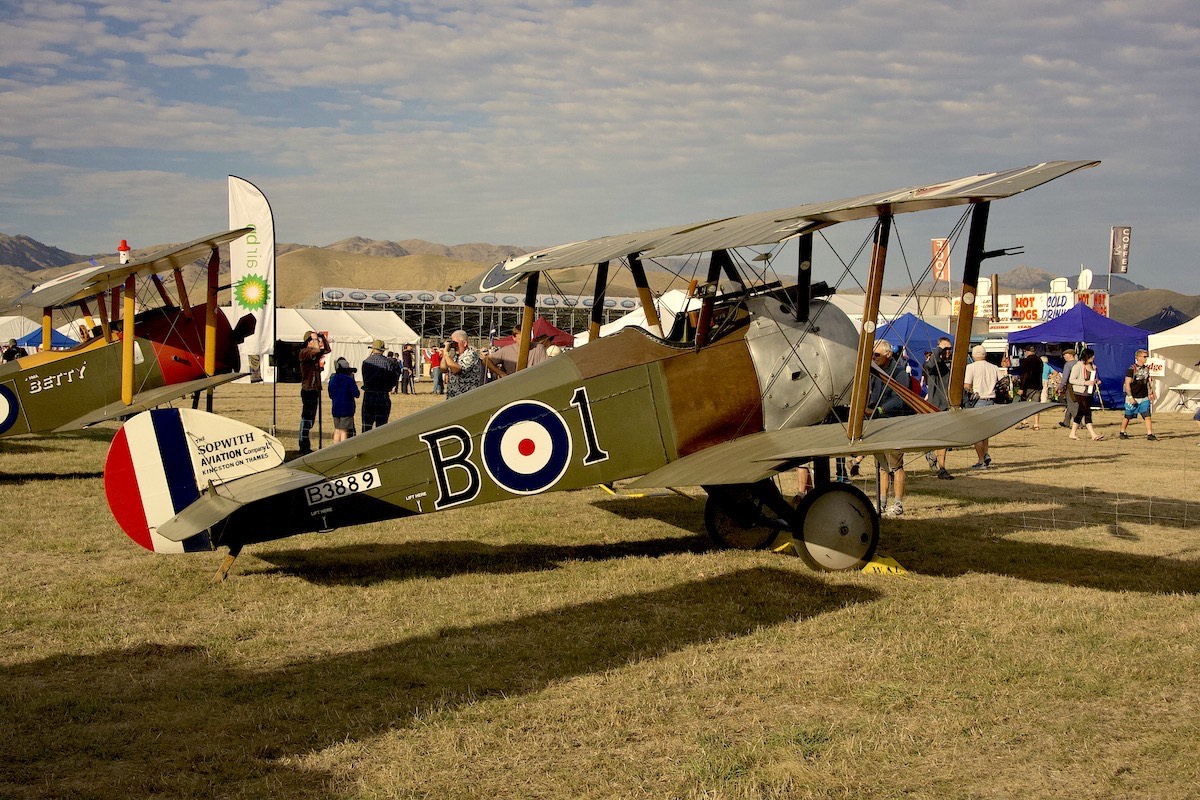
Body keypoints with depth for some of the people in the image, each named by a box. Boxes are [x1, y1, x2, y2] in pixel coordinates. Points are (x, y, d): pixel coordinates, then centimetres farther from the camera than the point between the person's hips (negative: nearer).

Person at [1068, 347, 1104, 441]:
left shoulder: (1092, 366, 13)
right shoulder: (1078, 366, -11)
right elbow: (1072, 380, -14)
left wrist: (1096, 381, 4)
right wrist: (1085, 383, -21)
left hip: (1089, 393, 8)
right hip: (1080, 393, -8)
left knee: (1080, 413, 11)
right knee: (1087, 413, -12)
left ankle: (1073, 433, 18)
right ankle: (1094, 435, -17)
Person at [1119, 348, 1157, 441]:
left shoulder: (1146, 369, 9)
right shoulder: (1132, 369, -11)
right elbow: (1127, 384, -13)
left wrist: (1150, 393, 12)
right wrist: (1130, 397, -18)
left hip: (1144, 398, 5)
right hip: (1133, 398, -5)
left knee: (1147, 416, -6)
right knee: (1128, 416, 8)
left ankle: (1150, 434, -8)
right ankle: (1122, 433, 24)